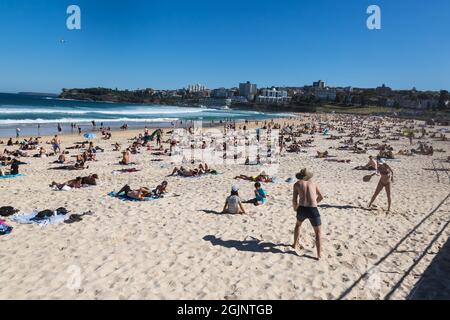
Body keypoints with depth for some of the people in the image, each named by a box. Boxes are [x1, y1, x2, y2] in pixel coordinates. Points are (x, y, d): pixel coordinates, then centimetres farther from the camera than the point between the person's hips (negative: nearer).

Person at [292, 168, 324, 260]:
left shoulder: (297, 184, 9)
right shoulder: (313, 183, 15)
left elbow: (294, 200, 4)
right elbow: (321, 197, 24)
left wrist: (295, 208, 23)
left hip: (302, 209, 1)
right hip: (313, 210, 0)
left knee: (298, 225, 31)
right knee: (318, 232, 13)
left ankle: (295, 244, 40)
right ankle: (319, 255, 4)